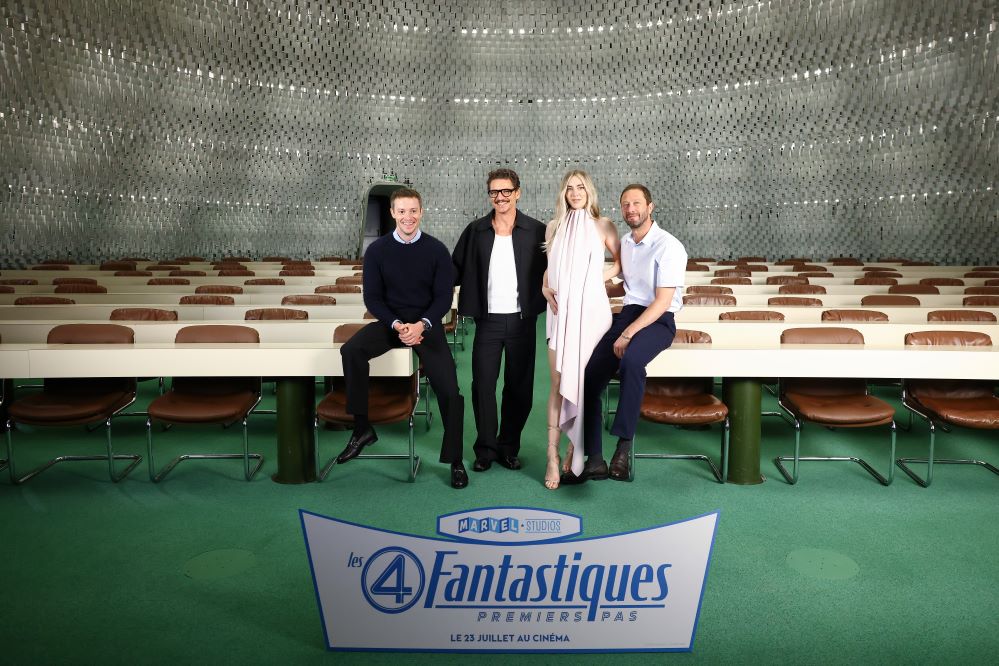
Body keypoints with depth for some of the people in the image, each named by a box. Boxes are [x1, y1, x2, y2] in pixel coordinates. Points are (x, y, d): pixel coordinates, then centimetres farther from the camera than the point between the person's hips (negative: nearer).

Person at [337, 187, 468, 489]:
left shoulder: (436, 250, -4)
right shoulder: (377, 250, -1)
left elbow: (444, 297, -3)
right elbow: (372, 297, -1)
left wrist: (422, 324, -20)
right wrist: (397, 325, -17)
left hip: (427, 324, -1)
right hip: (390, 322, 1)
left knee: (450, 390, -11)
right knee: (351, 350, -27)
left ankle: (455, 461, 7)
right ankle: (362, 429, -12)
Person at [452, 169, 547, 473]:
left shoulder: (536, 231, 0)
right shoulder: (475, 231, 4)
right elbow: (457, 270, 7)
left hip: (522, 321, 0)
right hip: (488, 320, 1)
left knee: (519, 386, 8)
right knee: (483, 385, 3)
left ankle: (509, 447, 23)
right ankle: (486, 448, 17)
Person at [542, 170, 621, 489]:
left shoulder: (602, 225, 7)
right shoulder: (554, 227, 14)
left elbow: (622, 262, 11)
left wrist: (598, 278, -2)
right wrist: (544, 288, 2)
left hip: (591, 310, -1)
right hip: (561, 310, 2)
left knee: (586, 381, 0)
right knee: (558, 383, -3)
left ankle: (575, 450, 12)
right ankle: (553, 457, -1)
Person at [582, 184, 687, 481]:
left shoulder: (669, 246, -11)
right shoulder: (624, 243, 12)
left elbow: (662, 301, -17)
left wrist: (628, 334, -21)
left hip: (658, 320, -7)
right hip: (628, 313, 7)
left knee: (631, 360, -39)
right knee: (590, 375, -9)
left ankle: (624, 444, -30)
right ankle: (594, 457, 0)